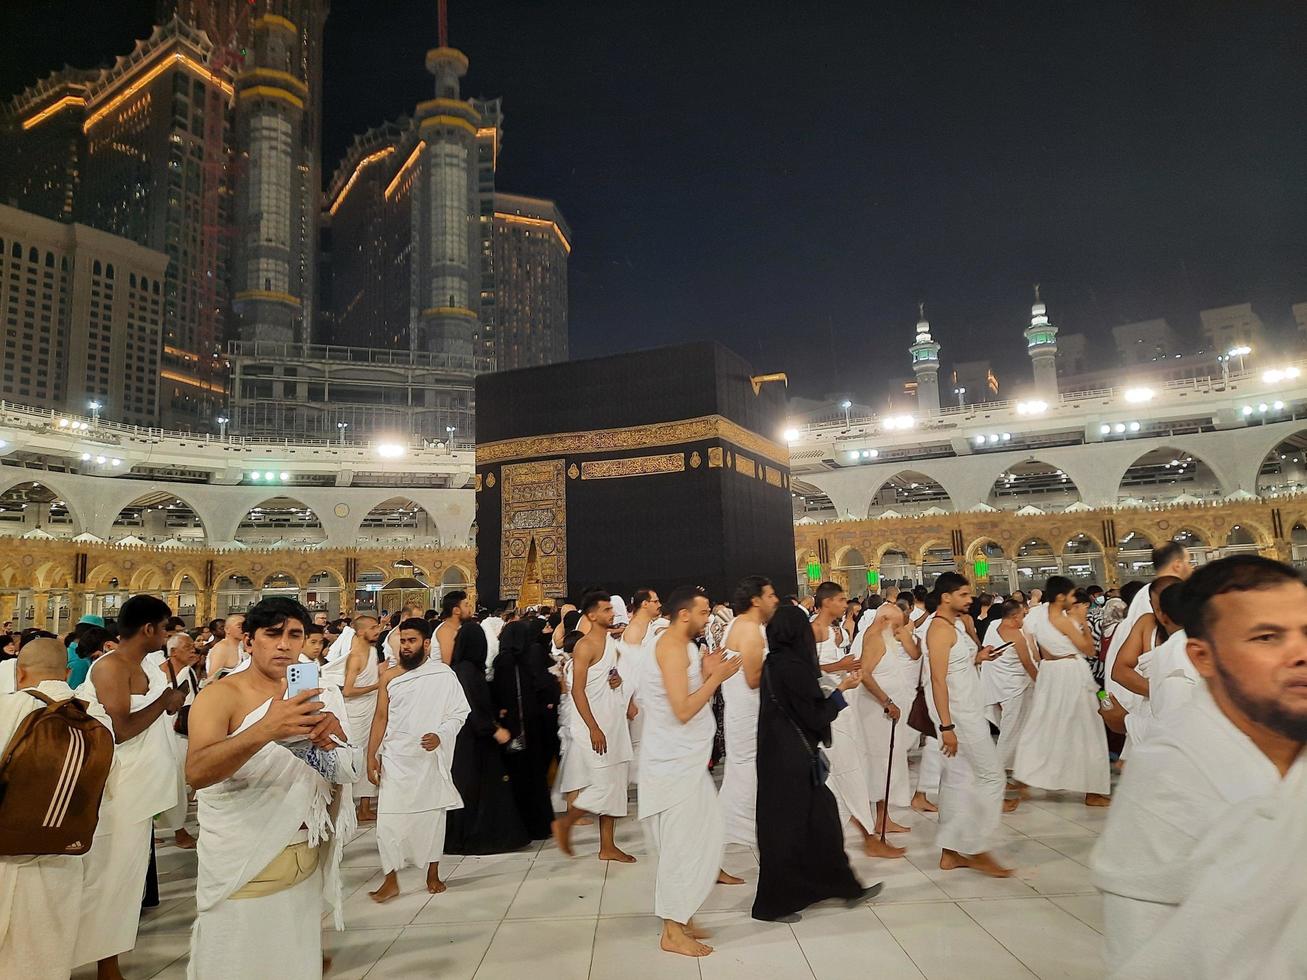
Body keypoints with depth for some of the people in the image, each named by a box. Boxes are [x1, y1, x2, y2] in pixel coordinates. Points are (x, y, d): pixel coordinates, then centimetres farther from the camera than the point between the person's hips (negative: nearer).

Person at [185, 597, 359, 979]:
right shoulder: (221, 695, -11)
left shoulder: (315, 696, 3)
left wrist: (335, 739, -23)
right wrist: (264, 730, -44)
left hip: (305, 861, 4)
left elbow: (351, 770, -1)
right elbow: (196, 773, -28)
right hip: (242, 867, -4)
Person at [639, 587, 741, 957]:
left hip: (684, 760, 10)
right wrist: (716, 676, -16)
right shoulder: (672, 646, -18)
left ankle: (679, 916, 27)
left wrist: (707, 674, 1)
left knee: (704, 837, 15)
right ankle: (673, 931, 12)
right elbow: (683, 710, -23)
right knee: (683, 844, -1)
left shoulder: (683, 646, 13)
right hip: (675, 763, -10)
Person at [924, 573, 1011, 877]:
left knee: (958, 779, 11)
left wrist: (977, 658, 1)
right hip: (957, 715, -9)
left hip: (967, 712, 9)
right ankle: (978, 850, 6)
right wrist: (946, 726, -23)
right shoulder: (941, 629, -17)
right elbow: (938, 680, -21)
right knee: (991, 777, -3)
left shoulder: (954, 625, 13)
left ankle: (951, 852, 17)